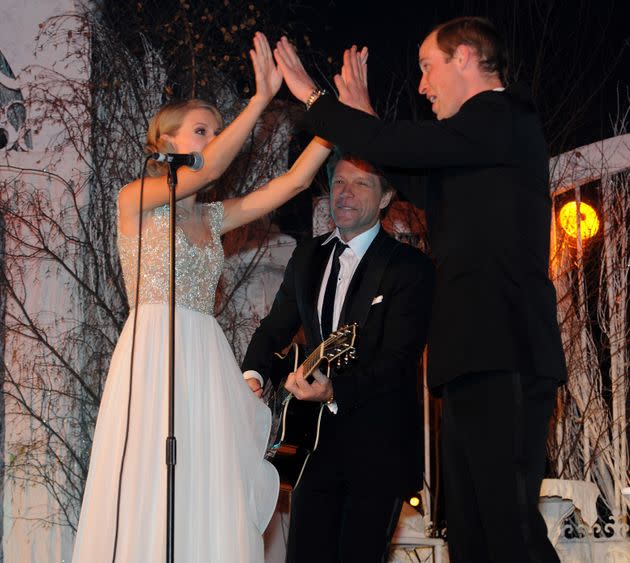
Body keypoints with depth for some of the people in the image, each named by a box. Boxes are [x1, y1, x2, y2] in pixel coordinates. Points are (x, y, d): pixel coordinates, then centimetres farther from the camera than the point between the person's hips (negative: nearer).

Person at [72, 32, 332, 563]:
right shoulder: (135, 199, 3)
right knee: (149, 501, -9)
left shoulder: (211, 217, 19)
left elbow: (292, 182, 10)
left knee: (210, 502, -1)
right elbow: (207, 170, -14)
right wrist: (261, 99, -17)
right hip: (153, 356, -6)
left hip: (206, 361, 6)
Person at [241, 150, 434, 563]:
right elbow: (274, 329, 19)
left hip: (379, 444, -5)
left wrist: (335, 391, -33)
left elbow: (399, 359, -18)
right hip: (317, 437, 5)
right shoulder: (307, 257, 12)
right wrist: (253, 375, -3)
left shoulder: (410, 267, -8)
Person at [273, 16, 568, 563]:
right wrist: (362, 115, 31)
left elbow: (391, 147, -11)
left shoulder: (499, 117, -6)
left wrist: (312, 98, 4)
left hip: (499, 355, -10)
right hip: (481, 357, 10)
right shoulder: (504, 126, 25)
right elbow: (427, 190, 33)